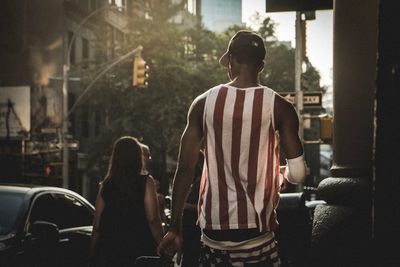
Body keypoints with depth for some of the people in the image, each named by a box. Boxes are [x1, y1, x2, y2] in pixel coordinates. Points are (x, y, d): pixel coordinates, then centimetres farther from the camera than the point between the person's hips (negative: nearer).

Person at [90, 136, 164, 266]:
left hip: (108, 250, 4)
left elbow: (96, 225, 7)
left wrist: (93, 255, 15)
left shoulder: (106, 185, 6)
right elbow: (152, 219, -12)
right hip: (139, 250, -3)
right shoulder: (145, 183, -4)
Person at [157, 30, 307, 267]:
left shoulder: (204, 103, 0)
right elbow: (297, 174, -7)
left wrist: (175, 229, 6)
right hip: (257, 230, -2)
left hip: (214, 229, 2)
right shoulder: (278, 107, -4)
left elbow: (185, 169, 0)